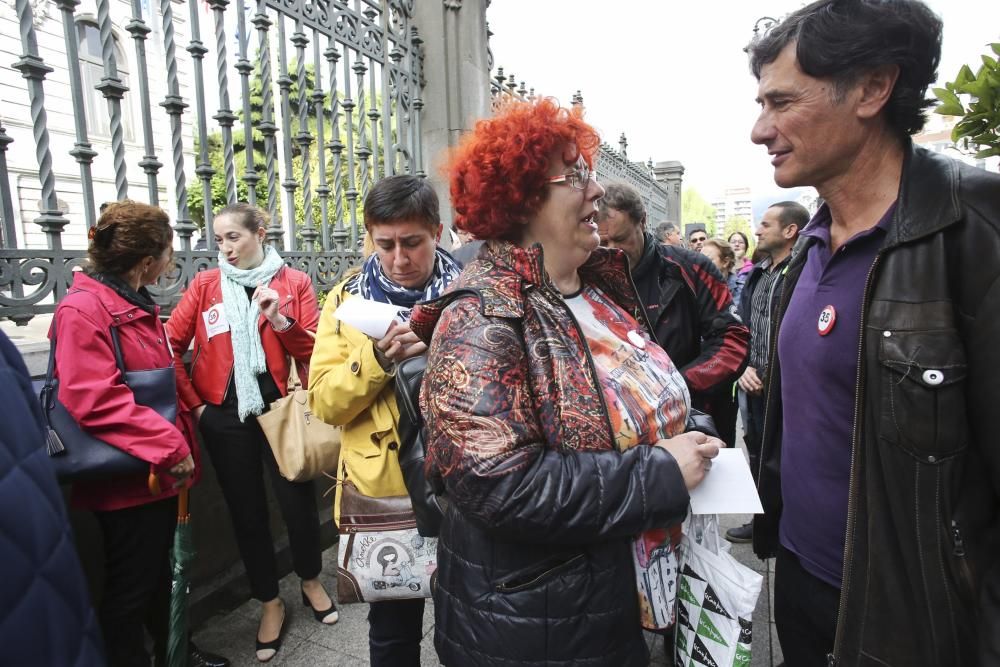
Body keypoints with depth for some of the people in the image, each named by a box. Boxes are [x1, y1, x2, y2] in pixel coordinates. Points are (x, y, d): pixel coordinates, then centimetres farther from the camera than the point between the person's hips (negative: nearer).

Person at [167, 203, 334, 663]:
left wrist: (281, 321, -21)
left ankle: (311, 581, 36)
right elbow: (169, 346, 0)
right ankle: (269, 602, 32)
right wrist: (193, 403, -3)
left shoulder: (293, 282, -2)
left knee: (298, 500, 6)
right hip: (225, 417, 2)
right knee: (246, 509, 12)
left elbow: (315, 350, -6)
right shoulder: (205, 284, 1)